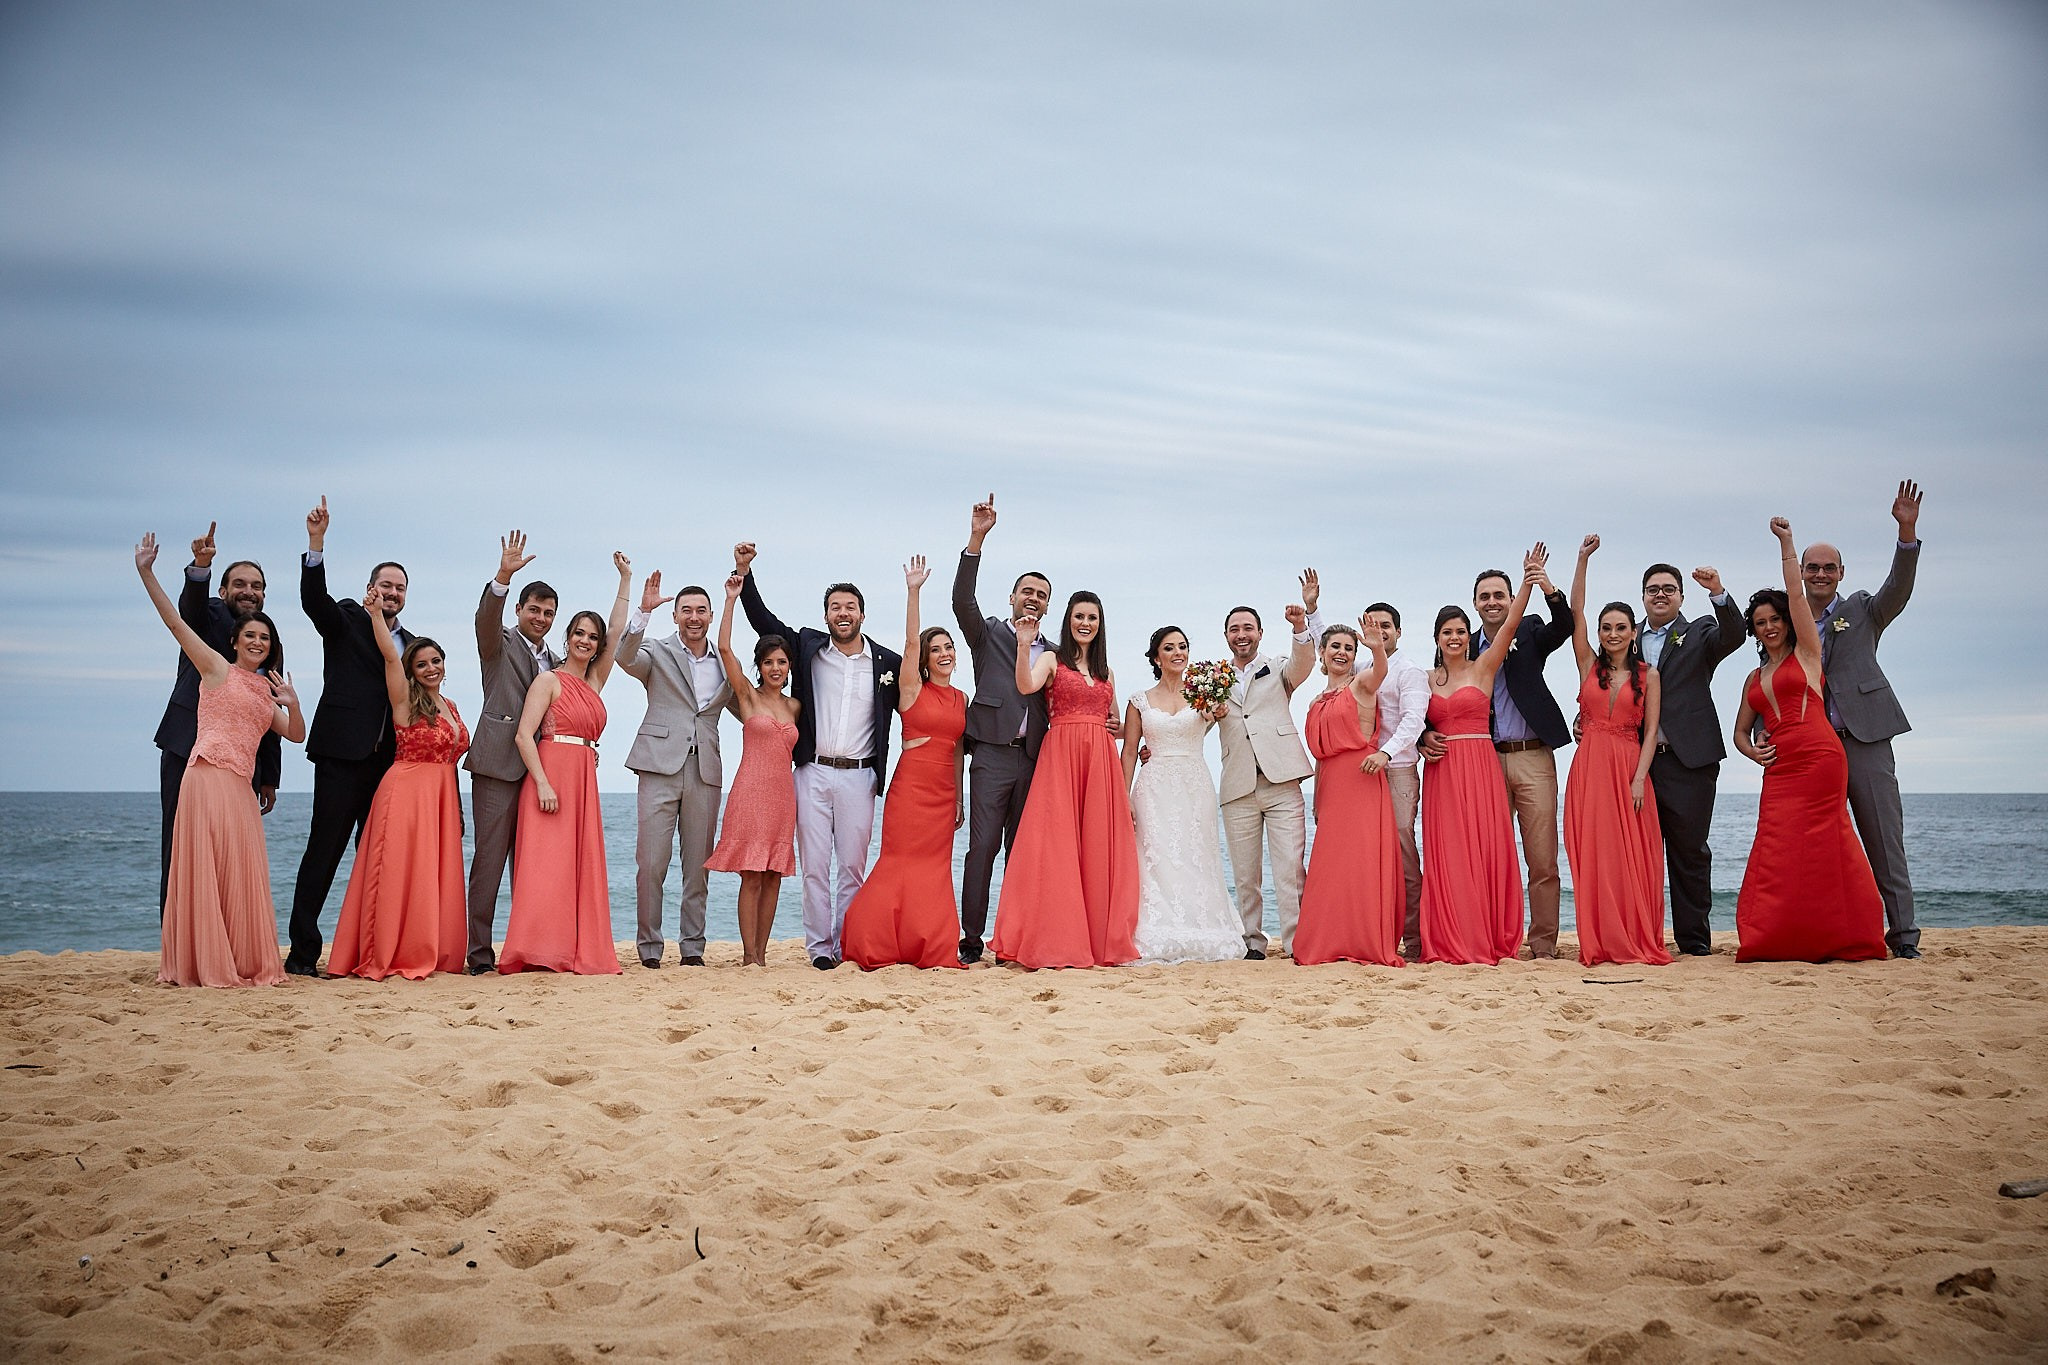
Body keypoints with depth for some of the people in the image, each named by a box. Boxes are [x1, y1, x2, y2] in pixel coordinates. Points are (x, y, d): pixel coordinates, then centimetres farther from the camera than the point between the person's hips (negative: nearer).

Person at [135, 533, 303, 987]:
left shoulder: (266, 691, 22)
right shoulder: (217, 669, 5)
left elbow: (296, 734, 22)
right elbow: (175, 622, -2)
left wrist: (293, 704, 2)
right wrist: (146, 574, -10)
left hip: (241, 787, 6)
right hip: (208, 776, -6)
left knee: (243, 874, 5)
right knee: (206, 870, -6)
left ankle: (244, 964, 10)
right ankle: (206, 964, -3)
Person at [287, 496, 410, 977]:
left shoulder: (409, 644, 19)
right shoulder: (346, 621, 6)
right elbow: (312, 596, -13)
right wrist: (316, 543, -28)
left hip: (389, 761, 6)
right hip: (343, 754, -5)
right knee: (324, 851, -6)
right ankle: (302, 953, -4)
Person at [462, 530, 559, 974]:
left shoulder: (555, 662, 22)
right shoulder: (499, 643, 4)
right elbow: (485, 618, -17)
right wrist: (503, 576, -32)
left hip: (540, 768, 6)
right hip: (499, 763, -6)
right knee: (490, 858, -7)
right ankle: (480, 954, -6)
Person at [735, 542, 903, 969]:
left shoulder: (886, 663, 6)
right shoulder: (807, 647, 7)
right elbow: (762, 618, 6)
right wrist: (743, 572, -3)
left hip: (859, 776, 0)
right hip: (813, 773, 0)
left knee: (853, 865, 2)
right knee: (814, 864, 0)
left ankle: (846, 943, 9)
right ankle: (819, 946, 5)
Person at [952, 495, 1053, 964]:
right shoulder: (989, 633, 9)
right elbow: (962, 599, -8)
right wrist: (976, 540, -19)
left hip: (1033, 759, 4)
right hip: (993, 754, -4)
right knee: (983, 847, -7)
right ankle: (971, 938, -5)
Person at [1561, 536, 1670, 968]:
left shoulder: (1648, 675, 7)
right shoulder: (1589, 664, 9)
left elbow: (1650, 731, 2)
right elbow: (1575, 611, 1)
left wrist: (1639, 778, -9)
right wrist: (1582, 560, -5)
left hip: (1629, 768, -1)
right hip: (1589, 766, 1)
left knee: (1632, 855, -3)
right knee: (1593, 855, -3)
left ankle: (1638, 941, 3)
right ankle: (1599, 943, 0)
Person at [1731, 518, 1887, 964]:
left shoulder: (1806, 652, 7)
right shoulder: (1755, 679, 21)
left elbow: (1795, 595, -2)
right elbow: (1741, 731, 23)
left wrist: (1787, 543, -2)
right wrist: (1752, 750, 1)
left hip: (1819, 759, -5)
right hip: (1779, 769, 5)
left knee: (1820, 849, -6)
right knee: (1778, 852, -1)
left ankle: (1831, 939, -1)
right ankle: (1779, 942, 1)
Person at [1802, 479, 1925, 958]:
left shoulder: (1862, 610, 11)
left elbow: (1898, 588, -7)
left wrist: (1907, 532, -22)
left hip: (1864, 739, -2)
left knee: (1885, 842, -3)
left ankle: (1902, 933, 1)